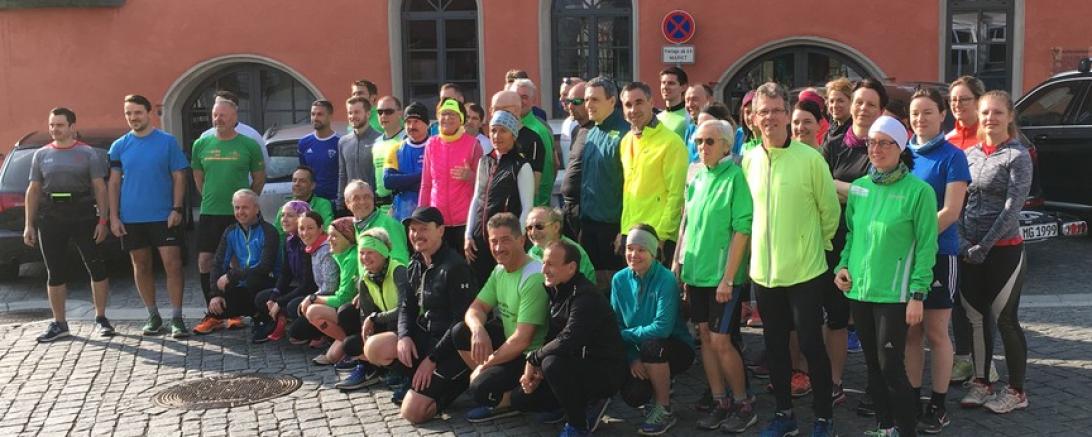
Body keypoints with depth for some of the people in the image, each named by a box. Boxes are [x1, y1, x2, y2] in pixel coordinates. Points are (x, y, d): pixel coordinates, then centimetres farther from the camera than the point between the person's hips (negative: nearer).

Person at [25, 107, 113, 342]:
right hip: (50, 219, 3)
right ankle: (59, 324, 16)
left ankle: (101, 318, 11)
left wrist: (103, 220, -9)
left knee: (96, 267, -1)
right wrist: (29, 225, 7)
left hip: (83, 217, -3)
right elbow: (33, 190, 12)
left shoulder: (88, 153, 2)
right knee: (54, 272, 7)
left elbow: (100, 188, -1)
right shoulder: (41, 155, 11)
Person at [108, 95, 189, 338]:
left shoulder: (168, 142, 0)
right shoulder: (119, 146, 6)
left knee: (172, 264, -7)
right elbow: (114, 183, 7)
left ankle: (176, 318, -1)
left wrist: (177, 209, -10)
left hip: (164, 216, -3)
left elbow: (179, 178, 0)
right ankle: (153, 317, 21)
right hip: (131, 218, 3)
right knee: (141, 266, 9)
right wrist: (113, 216, 0)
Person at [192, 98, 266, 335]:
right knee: (205, 261, -1)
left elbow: (259, 178, 6)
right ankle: (214, 315, 9)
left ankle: (235, 313, 16)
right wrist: (211, 199, 12)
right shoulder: (201, 144, 6)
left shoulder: (249, 145, -1)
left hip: (239, 215, -2)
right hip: (209, 213, 3)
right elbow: (198, 178, 16)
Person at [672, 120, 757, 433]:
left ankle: (743, 404, 13)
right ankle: (721, 403, 22)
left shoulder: (735, 177, -11)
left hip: (722, 275, -6)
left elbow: (742, 230, -14)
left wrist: (727, 278, -16)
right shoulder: (696, 178, 8)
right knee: (705, 336, 10)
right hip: (695, 272, 6)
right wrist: (677, 261, 11)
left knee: (720, 340, -5)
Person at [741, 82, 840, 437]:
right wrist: (761, 248, 12)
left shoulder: (810, 158, -11)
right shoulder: (749, 160, 3)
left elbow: (830, 210, -3)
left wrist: (818, 245, 4)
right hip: (763, 271, 5)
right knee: (775, 345, 14)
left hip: (805, 271, -4)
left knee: (811, 344, 3)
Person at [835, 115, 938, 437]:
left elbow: (926, 247, -10)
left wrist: (917, 295, -13)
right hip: (858, 290, 6)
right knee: (873, 365, 13)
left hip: (894, 294, -5)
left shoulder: (918, 191, -10)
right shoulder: (858, 188, 7)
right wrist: (843, 266, 3)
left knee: (891, 366, -5)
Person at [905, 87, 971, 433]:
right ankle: (911, 398, 21)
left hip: (938, 254, -4)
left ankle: (938, 406, 15)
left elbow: (951, 211, -14)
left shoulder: (952, 156, -7)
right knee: (909, 331, 10)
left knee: (936, 333, 4)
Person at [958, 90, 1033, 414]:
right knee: (976, 318, 11)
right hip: (969, 250, 5)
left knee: (1004, 320, 1)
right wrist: (962, 241, -5)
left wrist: (984, 246, -18)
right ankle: (980, 382, 24)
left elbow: (1012, 208, -14)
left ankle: (1016, 391, 14)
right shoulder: (970, 154, 9)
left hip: (1004, 250, -5)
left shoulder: (1018, 156, -7)